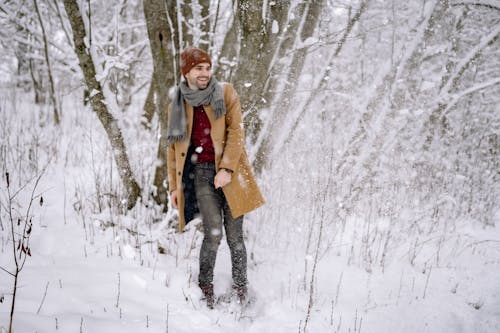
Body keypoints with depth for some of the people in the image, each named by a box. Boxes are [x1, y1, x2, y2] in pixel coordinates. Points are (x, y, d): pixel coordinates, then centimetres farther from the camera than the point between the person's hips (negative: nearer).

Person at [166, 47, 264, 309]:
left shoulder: (226, 94, 5)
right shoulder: (177, 106, 11)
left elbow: (236, 133, -4)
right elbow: (174, 147, 17)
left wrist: (227, 168, -14)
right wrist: (174, 186, 13)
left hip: (230, 173, 0)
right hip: (202, 173, 0)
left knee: (234, 236, 1)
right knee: (213, 233, -14)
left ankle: (241, 292, 14)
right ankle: (205, 288, 3)